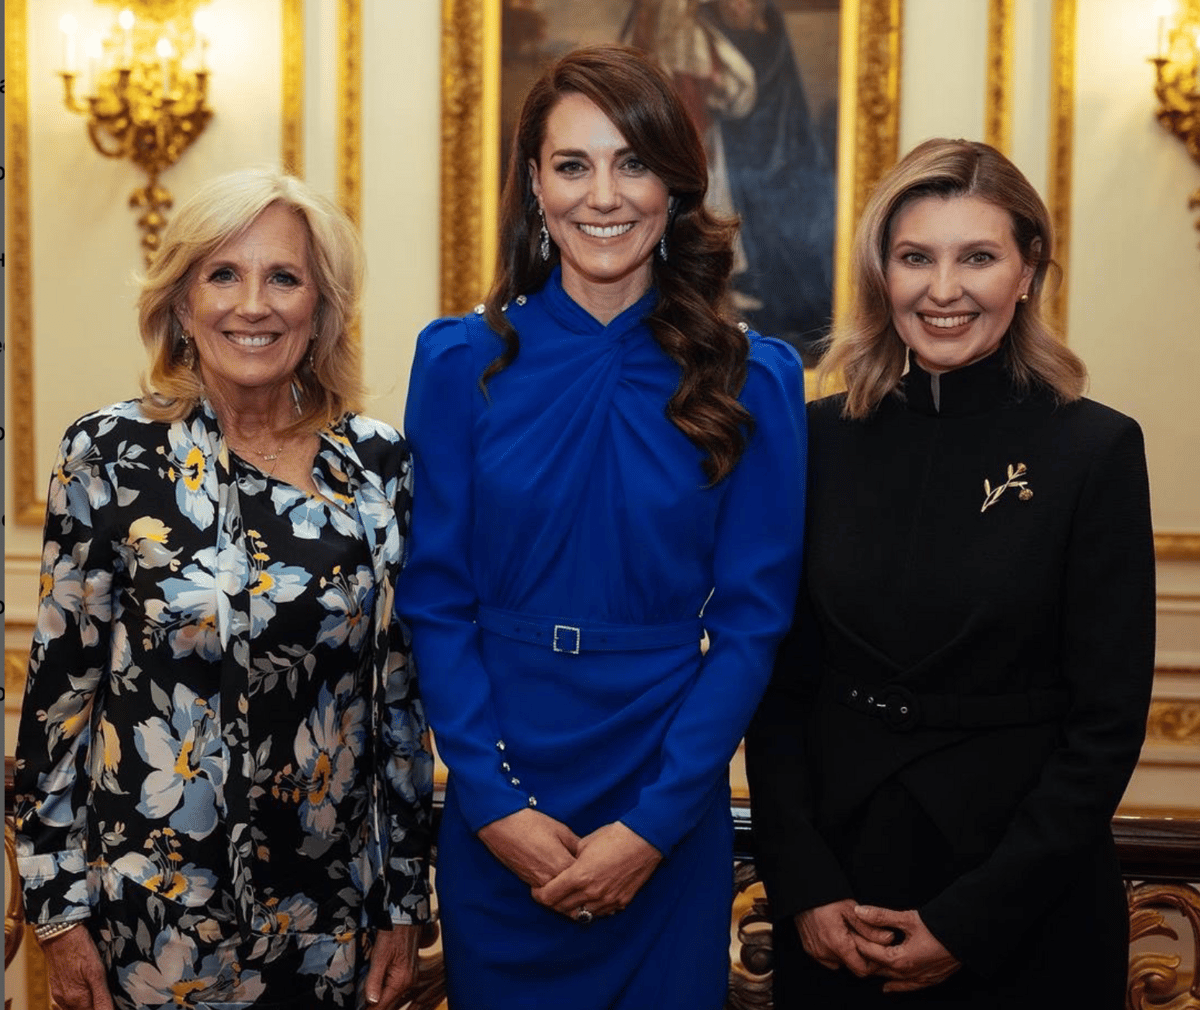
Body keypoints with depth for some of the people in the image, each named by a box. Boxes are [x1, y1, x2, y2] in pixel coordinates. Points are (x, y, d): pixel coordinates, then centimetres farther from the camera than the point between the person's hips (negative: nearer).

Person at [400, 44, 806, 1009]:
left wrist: (654, 824, -11)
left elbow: (751, 620, -5)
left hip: (670, 821, 0)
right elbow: (434, 601, -3)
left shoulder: (752, 380, -3)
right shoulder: (461, 362, -2)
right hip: (497, 826, 1)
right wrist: (494, 803, -11)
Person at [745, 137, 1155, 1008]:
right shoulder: (824, 438, -1)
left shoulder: (1097, 449, -8)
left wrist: (973, 920, -11)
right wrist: (804, 886, -7)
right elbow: (781, 681, 2)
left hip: (1026, 913, -2)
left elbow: (1108, 721, -8)